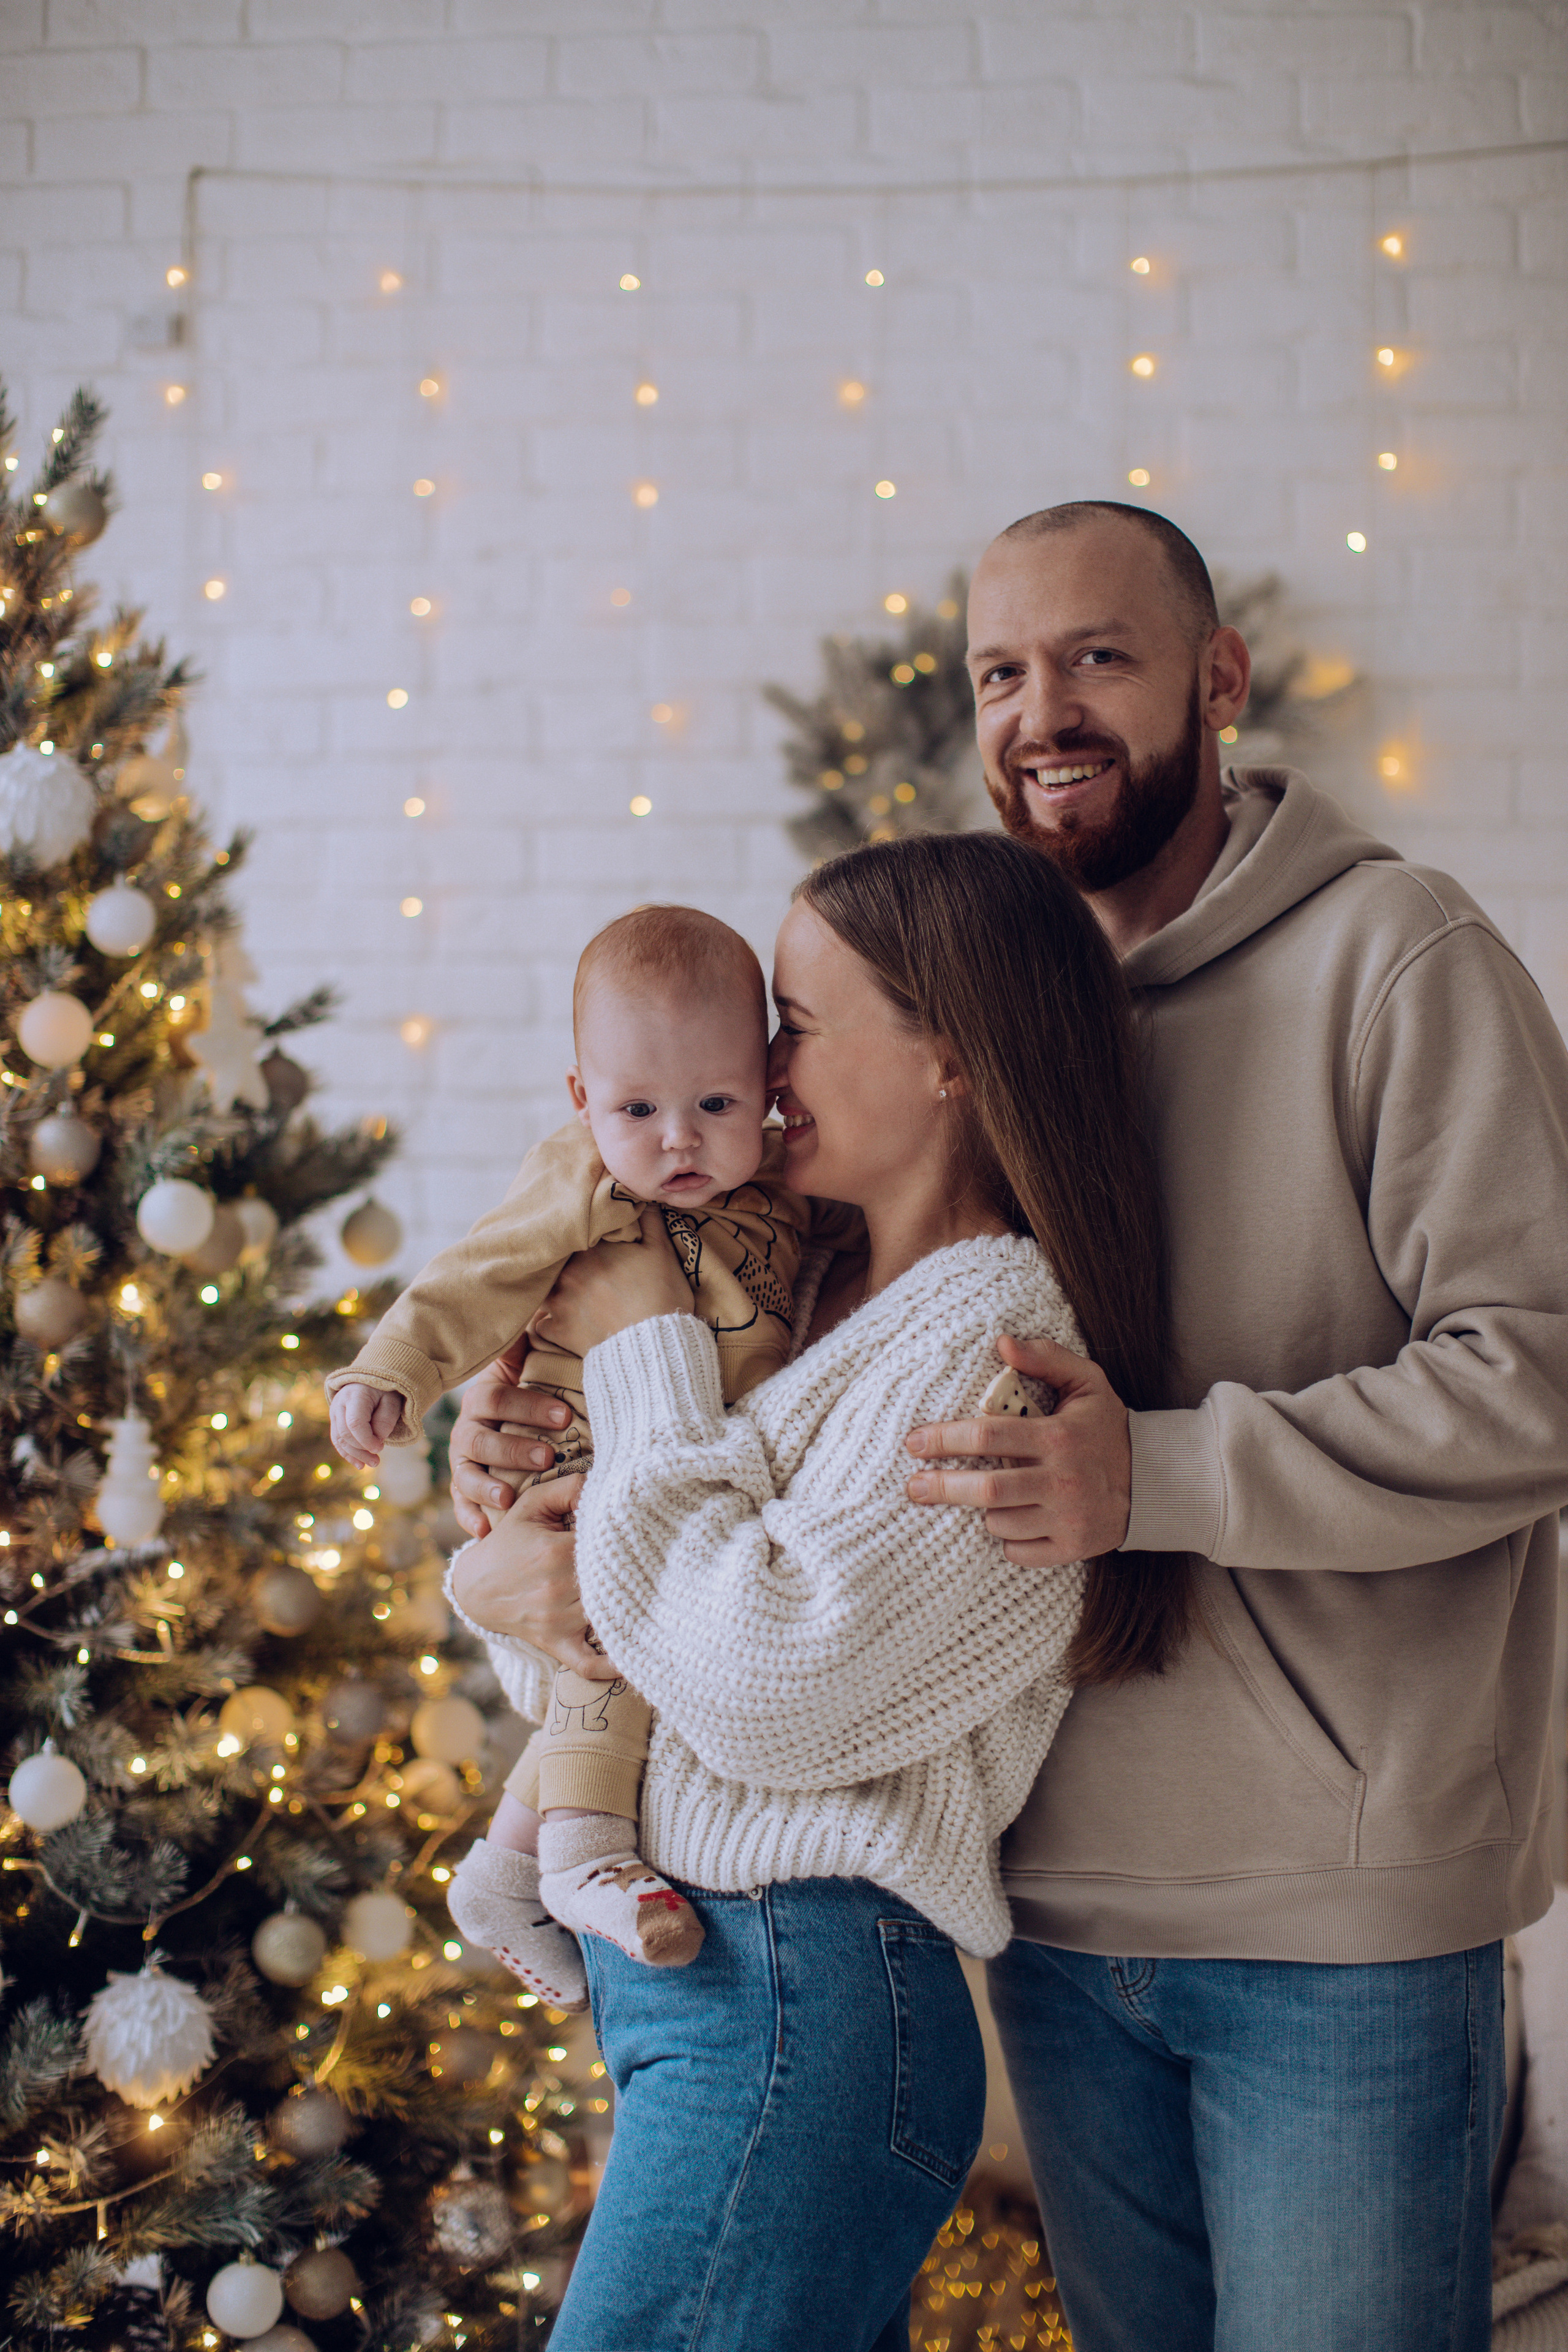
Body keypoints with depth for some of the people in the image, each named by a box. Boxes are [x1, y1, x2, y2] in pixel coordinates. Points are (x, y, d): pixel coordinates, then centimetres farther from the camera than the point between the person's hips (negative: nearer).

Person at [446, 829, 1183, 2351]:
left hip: (800, 1999, -8)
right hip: (653, 1966, 8)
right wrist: (497, 1581, -3)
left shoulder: (994, 1342, -13)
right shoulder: (812, 1289, 13)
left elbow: (771, 1694, -20)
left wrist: (646, 1356, -10)